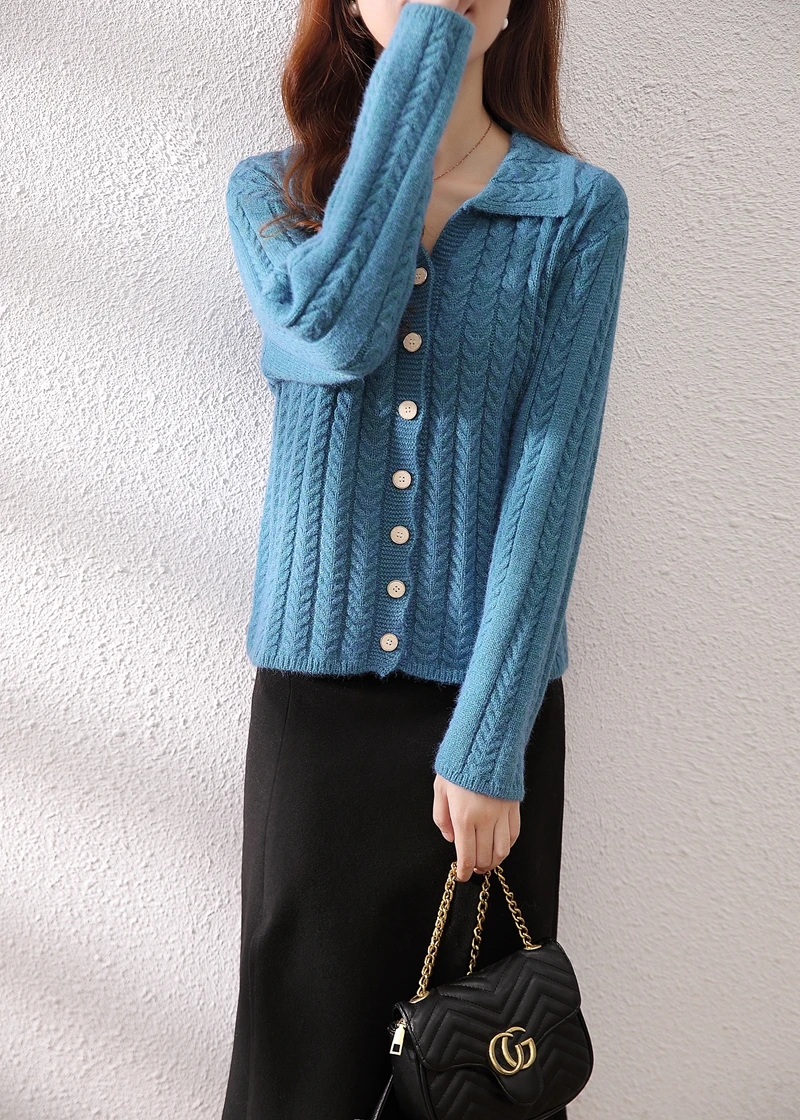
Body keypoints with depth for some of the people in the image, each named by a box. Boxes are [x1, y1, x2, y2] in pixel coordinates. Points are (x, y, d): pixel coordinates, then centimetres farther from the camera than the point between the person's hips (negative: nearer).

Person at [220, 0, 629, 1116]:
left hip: (491, 692, 0)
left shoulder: (579, 210, -1)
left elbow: (550, 474, -9)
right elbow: (334, 327, -19)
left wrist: (487, 741, -14)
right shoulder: (268, 191, 3)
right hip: (314, 685, 1)